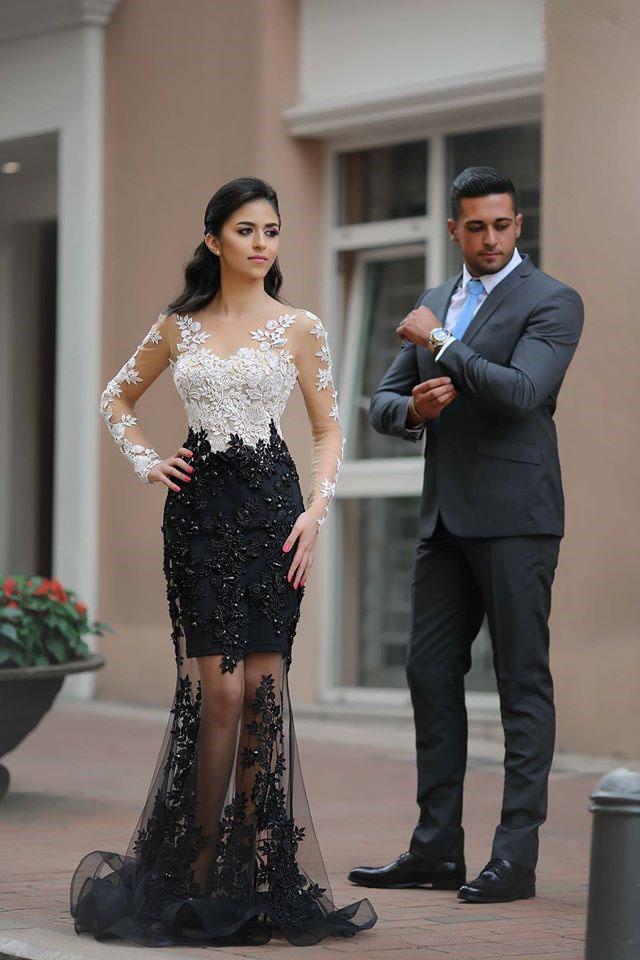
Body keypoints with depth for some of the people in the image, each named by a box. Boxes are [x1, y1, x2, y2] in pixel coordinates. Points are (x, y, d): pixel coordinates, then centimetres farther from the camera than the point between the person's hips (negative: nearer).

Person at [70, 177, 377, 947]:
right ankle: (198, 874, 4)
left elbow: (328, 430, 7)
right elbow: (117, 398, 22)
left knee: (262, 687, -2)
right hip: (198, 507, 0)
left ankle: (260, 875, 5)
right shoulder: (178, 326, 9)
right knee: (219, 688, -7)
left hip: (272, 505, 0)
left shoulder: (299, 328, 6)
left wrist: (316, 511, -5)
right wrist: (145, 464, 8)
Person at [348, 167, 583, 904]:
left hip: (514, 517, -7)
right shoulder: (436, 304, 16)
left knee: (522, 682, -4)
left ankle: (516, 856, -2)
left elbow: (522, 392, -21)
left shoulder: (551, 304, -5)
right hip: (445, 517, 7)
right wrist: (414, 407, -7)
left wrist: (438, 342, -14)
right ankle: (436, 849, 14)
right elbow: (382, 406, 16)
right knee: (431, 672, 7)